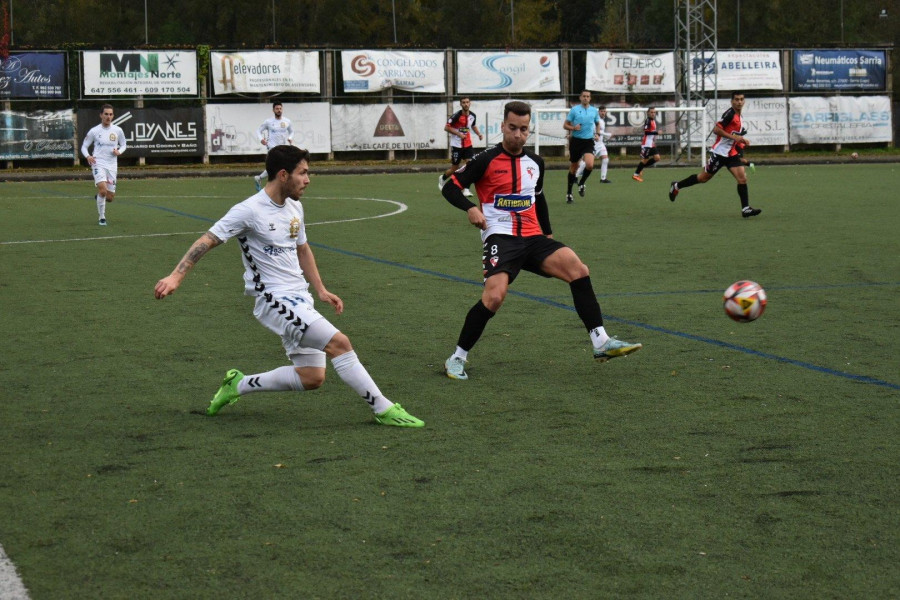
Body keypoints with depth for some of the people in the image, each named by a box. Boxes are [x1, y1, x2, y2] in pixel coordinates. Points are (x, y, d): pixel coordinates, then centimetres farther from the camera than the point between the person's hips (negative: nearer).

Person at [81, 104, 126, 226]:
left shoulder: (118, 130, 3)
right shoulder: (94, 131, -2)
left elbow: (124, 144, 18)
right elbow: (84, 146, 6)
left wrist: (119, 151, -5)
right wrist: (88, 156, -14)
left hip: (112, 165, 3)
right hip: (98, 164, -3)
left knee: (110, 197, 3)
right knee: (103, 190, -25)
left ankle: (99, 198, 40)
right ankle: (102, 218, -9)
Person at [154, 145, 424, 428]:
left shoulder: (295, 208, 11)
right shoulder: (249, 211, -13)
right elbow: (207, 241, -13)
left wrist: (321, 290, 20)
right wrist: (176, 276, -22)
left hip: (300, 300, 9)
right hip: (274, 300, -9)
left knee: (312, 378, 4)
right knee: (340, 343, -19)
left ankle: (239, 385, 20)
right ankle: (383, 409, -12)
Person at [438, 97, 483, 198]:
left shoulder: (472, 116, 1)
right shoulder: (456, 116, -16)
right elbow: (446, 128, -12)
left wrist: (479, 134, 5)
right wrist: (458, 133, -22)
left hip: (468, 144, 4)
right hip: (456, 145, -4)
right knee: (454, 168, 6)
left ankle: (465, 189, -7)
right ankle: (442, 178, 37)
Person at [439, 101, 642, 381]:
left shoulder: (535, 162, 15)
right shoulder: (486, 160, -2)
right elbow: (450, 187, -1)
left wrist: (548, 232, 27)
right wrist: (470, 208, -19)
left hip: (533, 237, 5)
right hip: (500, 237, -5)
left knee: (578, 270, -15)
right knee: (494, 296, -26)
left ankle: (601, 343, -12)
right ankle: (457, 358, -9)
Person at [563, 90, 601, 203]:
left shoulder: (594, 111, 7)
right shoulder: (574, 110, -2)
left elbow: (597, 123, 25)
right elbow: (565, 125, 1)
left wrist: (597, 134, 8)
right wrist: (573, 128, -19)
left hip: (588, 142, 1)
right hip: (576, 141, -1)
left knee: (589, 165, -22)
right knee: (573, 168, 6)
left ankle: (581, 184, 7)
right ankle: (569, 193, 20)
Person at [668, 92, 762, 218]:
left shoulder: (739, 118, 13)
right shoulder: (730, 114, -15)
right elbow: (716, 129, -22)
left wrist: (742, 141, 12)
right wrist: (734, 137, -24)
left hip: (731, 154, 7)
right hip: (719, 152, -7)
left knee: (742, 178, -8)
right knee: (704, 177, 5)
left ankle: (745, 209, -11)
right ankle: (676, 186, 25)